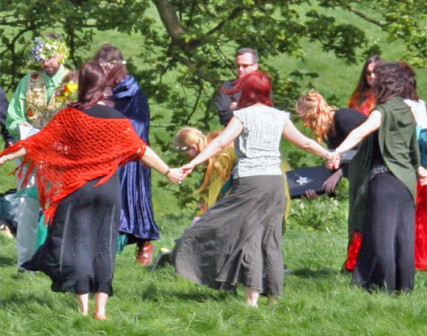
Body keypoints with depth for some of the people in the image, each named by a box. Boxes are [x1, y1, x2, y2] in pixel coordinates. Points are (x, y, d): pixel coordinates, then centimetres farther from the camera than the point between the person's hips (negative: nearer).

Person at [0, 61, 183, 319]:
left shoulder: (69, 116, -7)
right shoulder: (117, 120, -4)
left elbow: (40, 142, -3)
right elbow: (140, 150, 1)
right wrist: (168, 172, 12)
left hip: (75, 189, -1)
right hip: (108, 189, 1)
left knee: (74, 242, 6)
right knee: (104, 246, 7)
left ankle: (84, 306, -1)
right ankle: (101, 308, 1)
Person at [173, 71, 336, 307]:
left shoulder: (243, 116, -3)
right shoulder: (279, 117, 12)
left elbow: (220, 143, -13)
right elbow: (304, 142, 19)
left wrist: (194, 163, -17)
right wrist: (328, 155, 34)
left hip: (250, 181, -5)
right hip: (275, 181, 5)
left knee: (249, 236, -5)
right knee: (271, 238, 11)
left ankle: (252, 297, -12)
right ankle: (273, 294, 14)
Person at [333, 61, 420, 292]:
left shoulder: (383, 112, -10)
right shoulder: (406, 111, 12)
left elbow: (361, 132, -27)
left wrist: (338, 152, -41)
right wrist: (416, 167, 42)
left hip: (384, 178, -7)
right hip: (406, 179, 7)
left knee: (381, 232, -4)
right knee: (403, 234, 9)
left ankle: (384, 284, -5)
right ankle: (404, 284, 10)